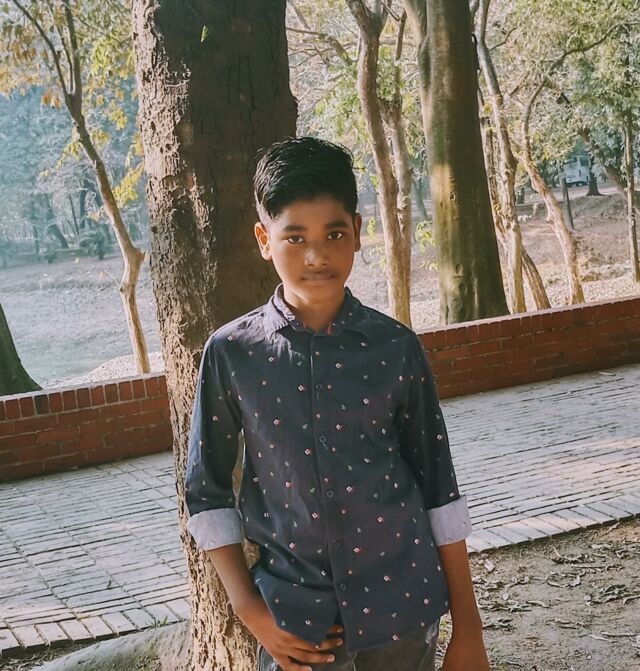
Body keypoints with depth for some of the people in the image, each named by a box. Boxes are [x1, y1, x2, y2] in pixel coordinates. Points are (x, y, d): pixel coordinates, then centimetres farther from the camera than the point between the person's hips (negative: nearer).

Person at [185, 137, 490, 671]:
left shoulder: (395, 347, -4)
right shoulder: (231, 354, -5)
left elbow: (439, 487, 1)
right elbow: (207, 491, 3)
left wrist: (467, 627, 3)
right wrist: (251, 612, -3)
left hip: (400, 608, 1)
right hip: (294, 620, 0)